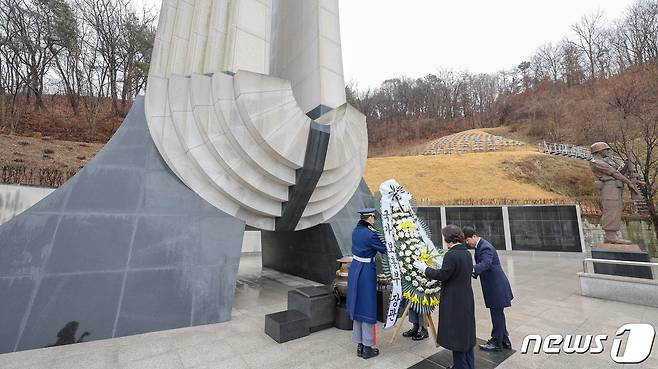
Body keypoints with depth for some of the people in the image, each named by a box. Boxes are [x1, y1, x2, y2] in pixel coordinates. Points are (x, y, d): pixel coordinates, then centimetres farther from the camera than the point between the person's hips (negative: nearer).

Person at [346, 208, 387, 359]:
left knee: (357, 306, 17)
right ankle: (367, 348, 20)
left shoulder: (355, 231, 4)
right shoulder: (371, 234, -20)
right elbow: (384, 249, -12)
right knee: (367, 307, 6)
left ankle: (360, 345, 30)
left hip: (354, 269, 8)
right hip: (367, 270, -8)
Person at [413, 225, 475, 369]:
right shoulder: (467, 253, 4)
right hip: (466, 299, 9)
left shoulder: (451, 255, -23)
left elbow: (442, 275, -20)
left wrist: (424, 268, -9)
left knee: (456, 334, 6)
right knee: (466, 332, 21)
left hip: (454, 301, -9)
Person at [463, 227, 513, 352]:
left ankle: (496, 343, 21)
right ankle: (504, 341, 35)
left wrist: (472, 269, -57)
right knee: (498, 315, 21)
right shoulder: (480, 246, 7)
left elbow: (486, 264, -42)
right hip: (494, 286, 10)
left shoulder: (485, 248, -24)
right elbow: (481, 264, 14)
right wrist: (474, 272, -3)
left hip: (496, 287, -10)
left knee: (497, 315, 6)